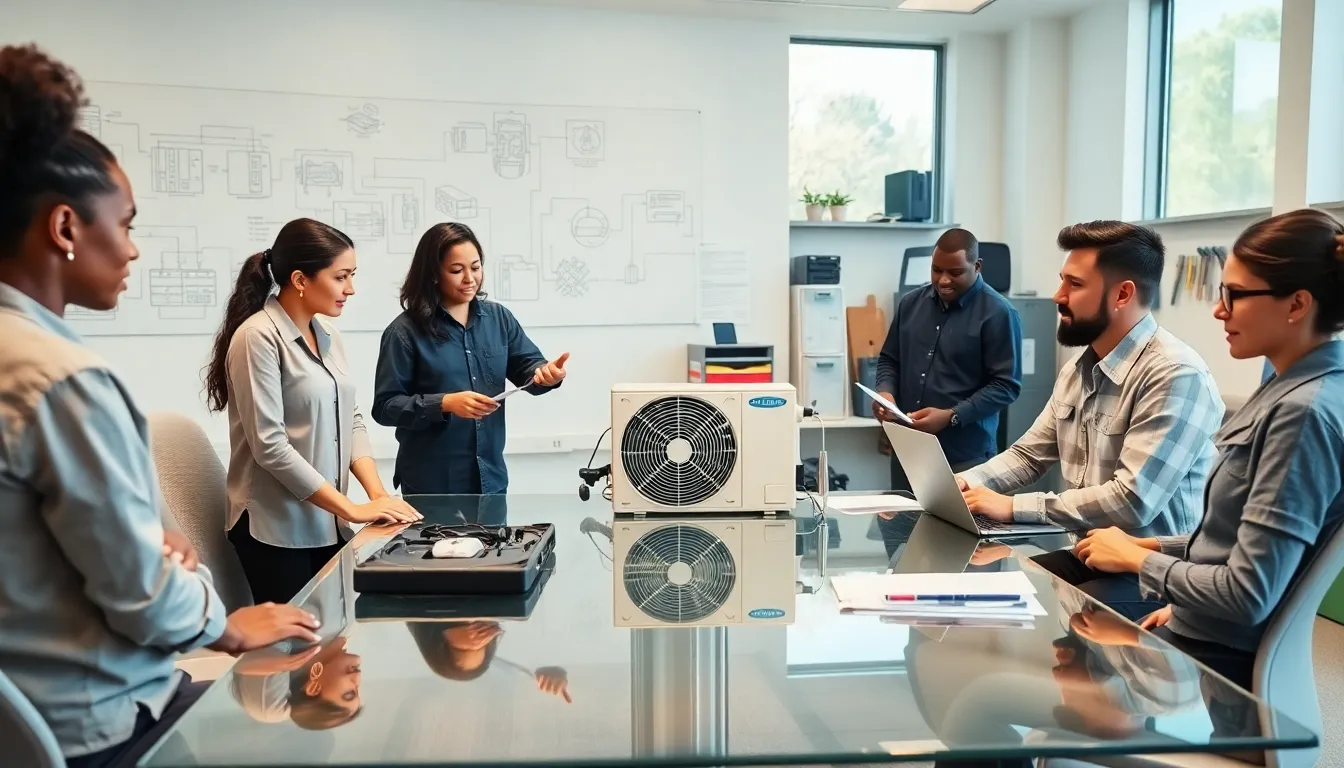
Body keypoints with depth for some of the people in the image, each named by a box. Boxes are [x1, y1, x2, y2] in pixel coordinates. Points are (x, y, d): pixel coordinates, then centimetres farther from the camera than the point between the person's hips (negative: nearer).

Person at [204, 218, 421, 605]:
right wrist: (353, 509, -19)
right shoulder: (258, 338, -16)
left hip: (327, 524, 7)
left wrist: (379, 494, -6)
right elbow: (270, 445, -20)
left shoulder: (327, 337, 9)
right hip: (276, 529, -7)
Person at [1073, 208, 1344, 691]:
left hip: (1223, 663, -8)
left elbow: (1249, 594, -26)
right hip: (1202, 636, 8)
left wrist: (1138, 558, -13)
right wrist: (1155, 546, 2)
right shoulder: (1295, 390, 5)